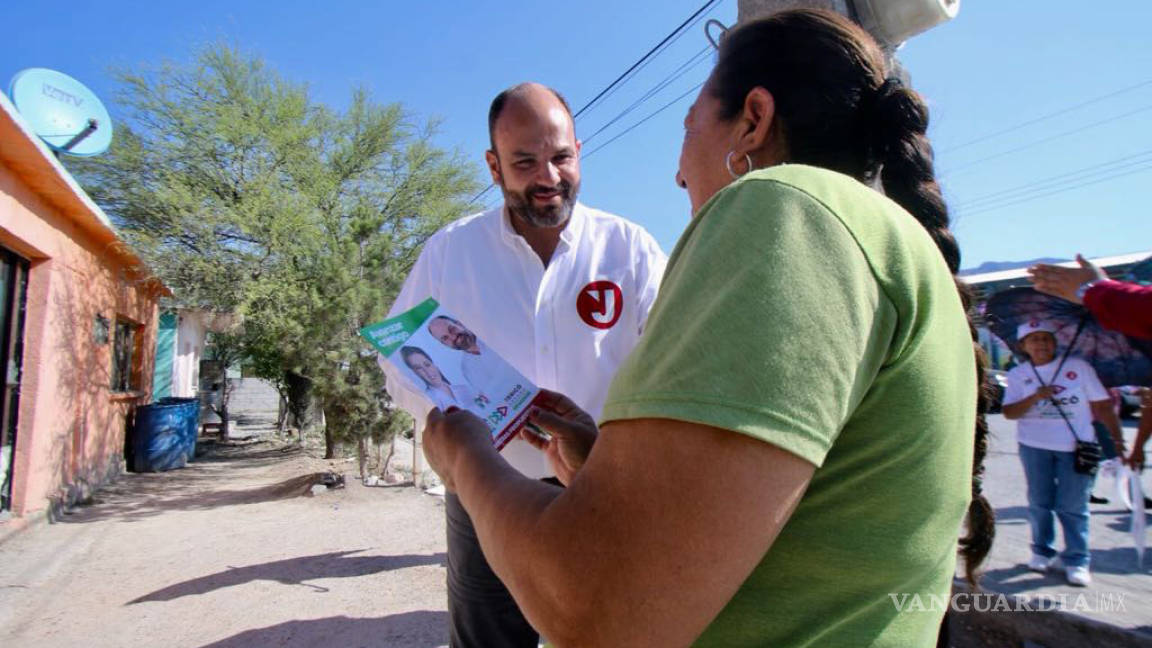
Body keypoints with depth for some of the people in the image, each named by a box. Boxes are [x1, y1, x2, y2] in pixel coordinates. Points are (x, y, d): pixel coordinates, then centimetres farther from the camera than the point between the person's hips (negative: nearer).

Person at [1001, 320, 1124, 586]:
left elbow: (1102, 405, 2)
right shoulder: (1018, 374, 3)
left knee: (1072, 506, 0)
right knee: (1039, 502, 9)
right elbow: (1009, 413, -5)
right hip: (1035, 446, 1)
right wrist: (1035, 397, -20)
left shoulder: (1079, 367, 1)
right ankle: (1042, 551, 25)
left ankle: (1077, 561, 12)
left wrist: (1118, 439, -2)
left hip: (1076, 447, -1)